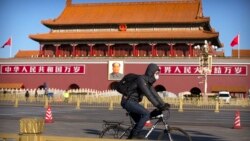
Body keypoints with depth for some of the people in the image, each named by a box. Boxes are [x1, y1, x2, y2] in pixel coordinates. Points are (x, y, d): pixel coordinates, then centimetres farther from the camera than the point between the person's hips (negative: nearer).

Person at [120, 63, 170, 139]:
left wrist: (163, 105, -2)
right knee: (147, 114, -21)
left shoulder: (148, 81, 9)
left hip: (132, 102, 10)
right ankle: (135, 134, -14)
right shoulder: (141, 79, -20)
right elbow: (148, 95, -28)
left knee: (140, 122, 9)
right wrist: (158, 106, -31)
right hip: (128, 101, -10)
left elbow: (154, 94, 8)